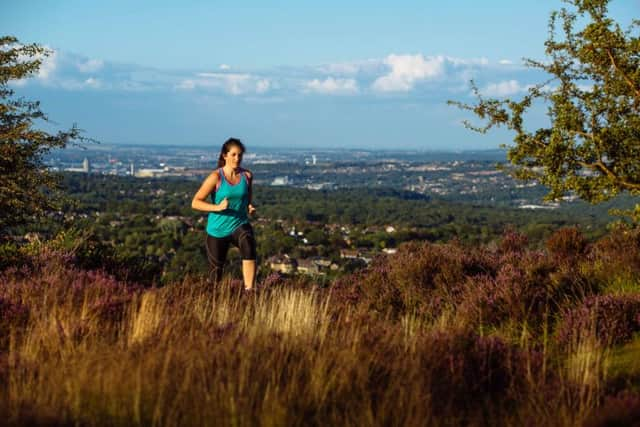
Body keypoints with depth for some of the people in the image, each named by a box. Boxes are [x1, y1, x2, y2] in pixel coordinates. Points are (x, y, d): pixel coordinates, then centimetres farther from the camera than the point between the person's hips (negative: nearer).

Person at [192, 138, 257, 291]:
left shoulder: (247, 176, 1)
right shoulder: (216, 177, -11)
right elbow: (195, 202, -12)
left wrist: (250, 207, -3)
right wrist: (217, 207, -25)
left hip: (239, 225, 1)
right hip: (218, 229, -1)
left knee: (249, 247, -33)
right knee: (216, 270, 9)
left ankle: (249, 291, -37)